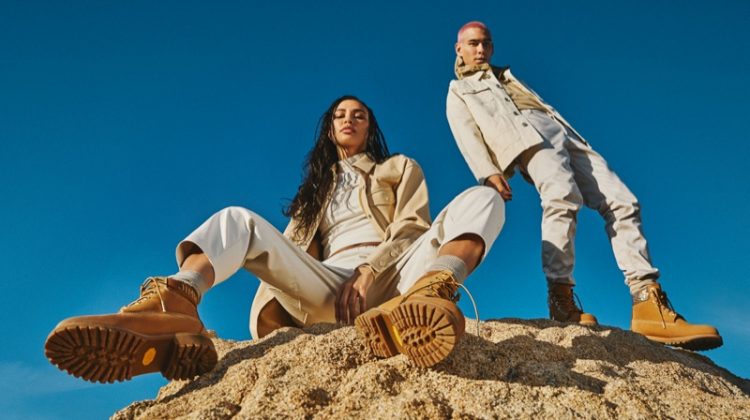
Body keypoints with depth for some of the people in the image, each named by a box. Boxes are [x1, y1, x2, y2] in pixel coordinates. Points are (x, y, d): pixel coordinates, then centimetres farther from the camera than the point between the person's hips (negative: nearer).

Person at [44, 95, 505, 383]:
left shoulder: (400, 167, 26)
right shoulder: (316, 189, 32)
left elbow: (413, 228, 7)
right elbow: (292, 251, 16)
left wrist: (370, 272, -12)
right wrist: (272, 301, -6)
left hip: (391, 277, -1)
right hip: (327, 287, 2)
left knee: (482, 198, -24)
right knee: (238, 220, -15)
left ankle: (424, 300, -59)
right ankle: (168, 312, -49)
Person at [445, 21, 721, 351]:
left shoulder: (508, 77, 39)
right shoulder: (458, 92, 22)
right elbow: (467, 136, 2)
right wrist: (488, 172, -17)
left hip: (562, 133, 6)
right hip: (528, 139, -5)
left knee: (622, 203, -14)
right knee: (562, 198, -36)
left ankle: (650, 306, -21)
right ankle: (561, 298, -33)